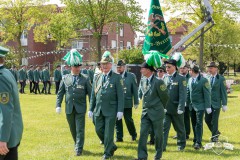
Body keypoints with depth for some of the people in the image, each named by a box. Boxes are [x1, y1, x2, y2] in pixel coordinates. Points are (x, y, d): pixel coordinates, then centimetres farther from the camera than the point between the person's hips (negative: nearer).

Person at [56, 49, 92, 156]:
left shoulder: (85, 79, 0)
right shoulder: (65, 78, 5)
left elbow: (90, 93, -1)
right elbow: (60, 93, 7)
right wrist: (58, 105, -2)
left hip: (80, 108, -3)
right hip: (69, 109, 3)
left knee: (80, 129, -5)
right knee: (73, 129, 14)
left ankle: (78, 149, 1)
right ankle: (77, 144, 33)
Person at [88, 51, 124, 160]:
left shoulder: (117, 77, -3)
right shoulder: (97, 77, 11)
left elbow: (120, 95, -7)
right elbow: (93, 95, 13)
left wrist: (120, 110, -13)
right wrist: (91, 109, 10)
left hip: (111, 110, -5)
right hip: (98, 110, 5)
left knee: (108, 132, -1)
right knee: (99, 130, 8)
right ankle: (112, 146, 28)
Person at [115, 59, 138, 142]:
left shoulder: (131, 76, 0)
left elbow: (135, 89, 2)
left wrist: (136, 102, 0)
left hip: (127, 102, -1)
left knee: (128, 120, 4)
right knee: (117, 120, 4)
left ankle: (133, 134, 27)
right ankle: (119, 137, 15)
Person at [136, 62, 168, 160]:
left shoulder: (158, 82, -15)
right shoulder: (142, 80, 3)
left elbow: (165, 97, -5)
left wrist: (160, 108, 8)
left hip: (156, 112, -5)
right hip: (145, 112, 5)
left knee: (158, 134, 7)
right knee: (143, 133, 0)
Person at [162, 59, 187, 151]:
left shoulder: (181, 79, -8)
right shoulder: (165, 78, 7)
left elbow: (183, 95, -13)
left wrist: (180, 108, -18)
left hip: (176, 109, -3)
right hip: (166, 108, 3)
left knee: (179, 128, 12)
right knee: (164, 127, -4)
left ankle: (181, 145, 28)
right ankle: (162, 146, -3)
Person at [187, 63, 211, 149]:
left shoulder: (203, 80, -10)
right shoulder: (190, 80, 9)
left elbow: (207, 94, -10)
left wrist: (208, 107, -12)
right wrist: (188, 103, 13)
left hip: (200, 106, -6)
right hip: (192, 106, 6)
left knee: (199, 124, -9)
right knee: (194, 124, 11)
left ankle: (198, 142, -7)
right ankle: (195, 140, 21)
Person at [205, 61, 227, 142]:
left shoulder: (221, 79, -6)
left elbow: (224, 92, -6)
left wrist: (224, 104, -10)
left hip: (216, 103, -4)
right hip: (208, 103, 4)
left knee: (214, 121, -1)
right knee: (207, 120, 7)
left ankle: (214, 137, 14)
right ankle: (216, 132, 29)